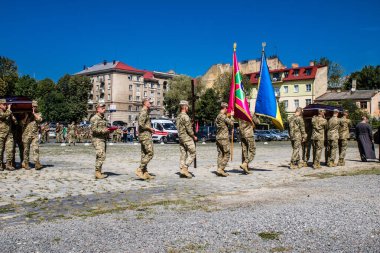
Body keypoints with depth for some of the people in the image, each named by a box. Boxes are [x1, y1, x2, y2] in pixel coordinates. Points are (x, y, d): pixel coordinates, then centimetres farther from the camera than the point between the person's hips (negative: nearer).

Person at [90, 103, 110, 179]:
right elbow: (94, 129, -17)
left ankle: (99, 173, 17)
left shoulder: (104, 118, 20)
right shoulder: (95, 118, -8)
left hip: (103, 139, 9)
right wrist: (103, 130, -22)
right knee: (101, 156, -16)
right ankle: (97, 173, -13)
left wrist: (109, 130, 9)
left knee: (101, 157, 11)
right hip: (97, 139, -9)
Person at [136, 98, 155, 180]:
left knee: (144, 154, 8)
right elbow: (141, 124, -23)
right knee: (150, 153, -12)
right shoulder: (143, 112, -12)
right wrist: (150, 128, -12)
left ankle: (145, 173, 11)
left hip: (145, 135, 11)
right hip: (145, 135, -11)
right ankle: (139, 170, -11)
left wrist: (150, 129, 12)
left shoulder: (145, 112, 21)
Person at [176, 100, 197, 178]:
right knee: (192, 154, -4)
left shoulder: (178, 116, 13)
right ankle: (185, 169, -9)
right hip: (187, 138, -9)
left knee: (183, 154, 9)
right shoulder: (185, 116, -16)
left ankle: (182, 170, 8)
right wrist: (194, 136, -6)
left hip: (180, 137, 9)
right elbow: (189, 129, -18)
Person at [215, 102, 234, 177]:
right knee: (227, 154, -3)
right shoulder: (223, 116, -13)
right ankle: (221, 169, -8)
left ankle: (219, 169, 8)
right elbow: (231, 123, -11)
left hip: (218, 137, 9)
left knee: (220, 154, 9)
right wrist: (231, 116, 3)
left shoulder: (218, 116, 15)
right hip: (224, 138, -9)